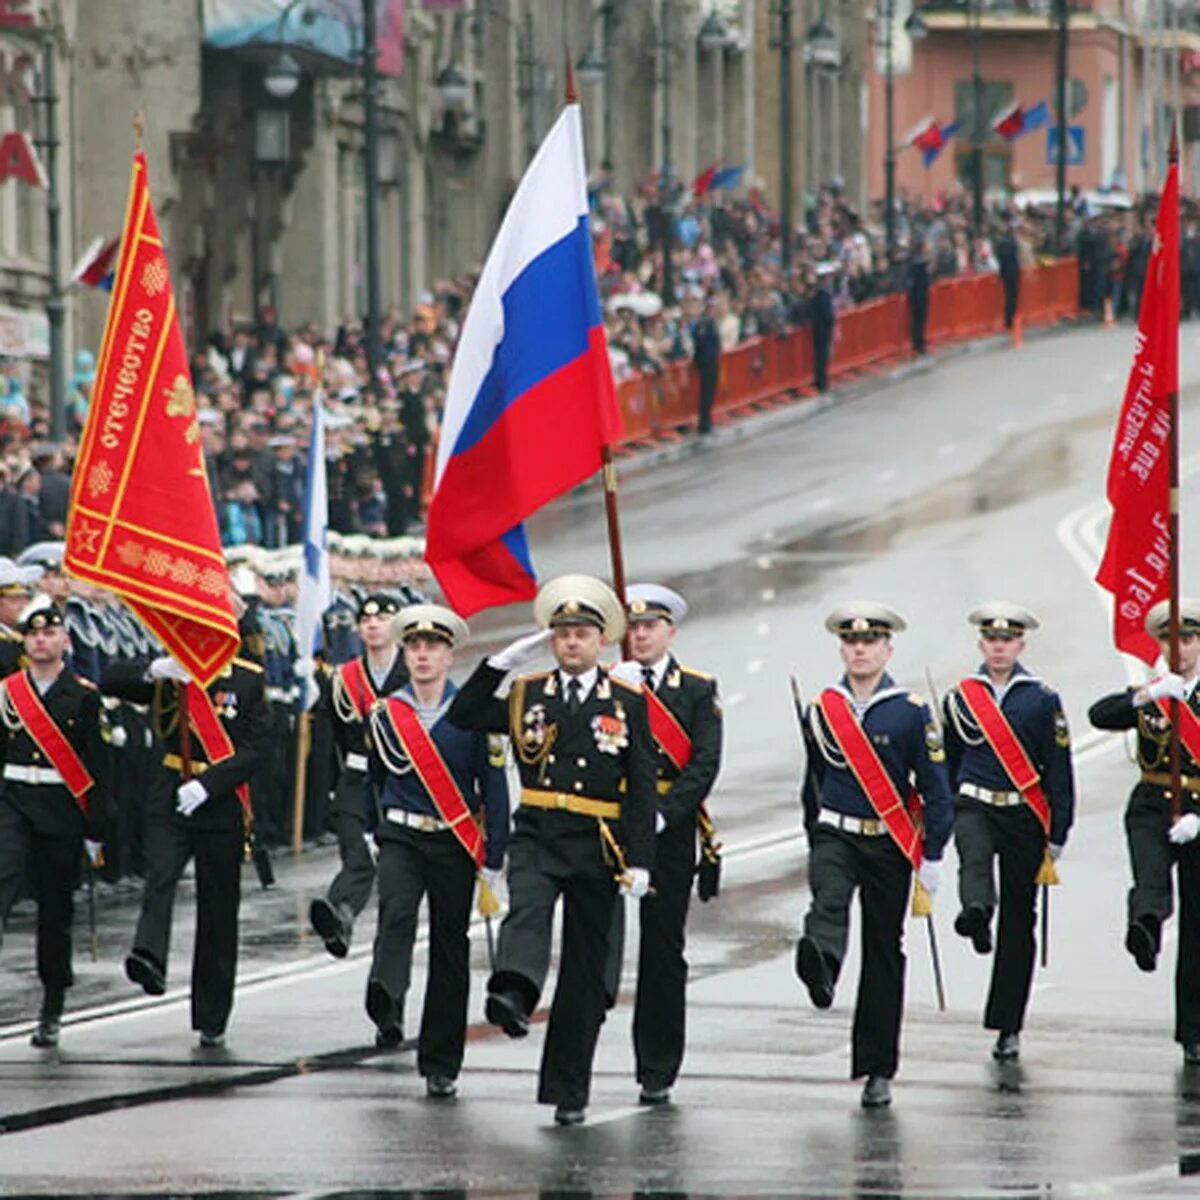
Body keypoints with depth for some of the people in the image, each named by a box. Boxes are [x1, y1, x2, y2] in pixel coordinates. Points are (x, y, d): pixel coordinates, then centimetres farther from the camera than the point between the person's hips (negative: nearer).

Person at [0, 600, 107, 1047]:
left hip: (62, 809, -1)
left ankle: (51, 1014, 18)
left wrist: (95, 831, -2)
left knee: (55, 909, 7)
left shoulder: (84, 695, 0)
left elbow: (96, 767, 0)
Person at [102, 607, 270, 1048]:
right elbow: (109, 681, -8)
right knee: (160, 876, -27)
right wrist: (155, 670, -26)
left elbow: (256, 748, -7)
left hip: (221, 805, 0)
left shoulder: (247, 680, -1)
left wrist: (208, 784, -20)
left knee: (218, 912, 4)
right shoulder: (166, 675, 3)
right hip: (170, 799, 0)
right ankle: (149, 957, -48)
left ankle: (212, 1020, 11)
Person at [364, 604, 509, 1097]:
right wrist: (374, 831, 18)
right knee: (396, 913, -29)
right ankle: (385, 999, -53)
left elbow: (494, 788, 1)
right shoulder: (384, 714, 5)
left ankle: (440, 1065, 11)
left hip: (455, 845, 0)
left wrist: (493, 859, -3)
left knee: (450, 950, 3)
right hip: (401, 838, 0)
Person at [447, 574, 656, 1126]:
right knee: (527, 910, -32)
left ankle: (568, 1091, 10)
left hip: (596, 846, 0)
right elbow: (464, 715, 3)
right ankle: (513, 995, -59)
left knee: (584, 971, 4)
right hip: (536, 836, 0)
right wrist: (504, 661, -3)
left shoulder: (626, 703, 3)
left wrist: (639, 862, -7)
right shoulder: (528, 695, 9)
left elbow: (642, 788, 0)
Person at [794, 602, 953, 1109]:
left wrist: (932, 858, -5)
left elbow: (936, 790, 0)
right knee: (828, 900, -32)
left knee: (884, 955, 5)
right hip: (835, 837, 1)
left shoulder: (912, 713, -1)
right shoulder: (821, 711, 6)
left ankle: (877, 1070, 13)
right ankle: (820, 966, -64)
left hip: (890, 846, -1)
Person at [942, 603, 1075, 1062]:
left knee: (1017, 921, 3)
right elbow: (947, 765, 15)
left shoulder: (1042, 700, 2)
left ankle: (1007, 1026, 9)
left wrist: (1057, 835, -2)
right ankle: (975, 914, -68)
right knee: (975, 855, -36)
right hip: (974, 805, 0)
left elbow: (1059, 770, 2)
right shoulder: (959, 698, 7)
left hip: (1024, 816, 0)